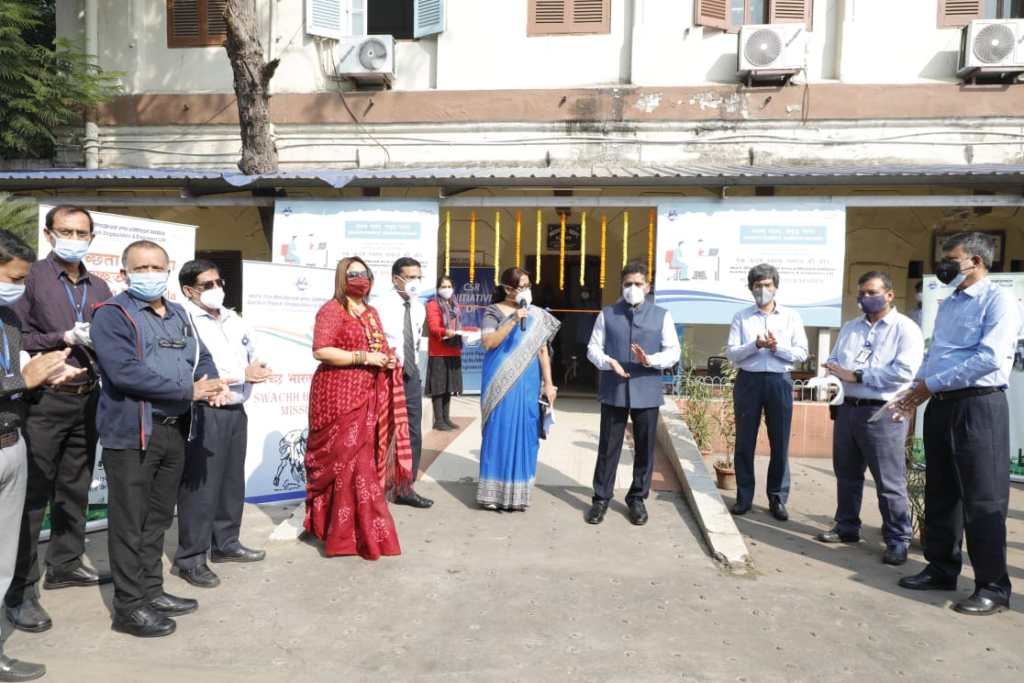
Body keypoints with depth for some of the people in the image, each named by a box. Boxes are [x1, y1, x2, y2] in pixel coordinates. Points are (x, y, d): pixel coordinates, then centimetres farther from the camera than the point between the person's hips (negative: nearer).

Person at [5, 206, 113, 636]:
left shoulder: (98, 287, 12)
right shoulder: (31, 278, -3)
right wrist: (62, 338, -18)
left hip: (87, 398, 5)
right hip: (44, 399, -5)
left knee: (75, 489, 15)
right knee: (32, 495, -2)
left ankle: (64, 565, 29)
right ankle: (21, 591, 6)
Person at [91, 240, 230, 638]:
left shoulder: (178, 314, 15)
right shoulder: (112, 315, -9)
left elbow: (202, 357, 16)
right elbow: (124, 372, -22)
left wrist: (214, 383, -8)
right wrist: (189, 390, -20)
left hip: (174, 430, 7)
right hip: (132, 433, -7)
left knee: (158, 517, 17)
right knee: (130, 523, 2)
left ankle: (152, 591, 29)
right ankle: (129, 607, 13)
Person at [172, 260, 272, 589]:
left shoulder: (234, 320, 15)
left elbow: (253, 357, 18)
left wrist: (257, 371, -6)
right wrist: (242, 375, -17)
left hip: (236, 410, 8)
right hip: (205, 413, -8)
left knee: (232, 480, 15)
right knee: (201, 486, -3)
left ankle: (226, 543, 30)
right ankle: (190, 558, 7)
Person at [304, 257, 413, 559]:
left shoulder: (371, 313, 16)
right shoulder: (331, 310, -8)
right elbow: (321, 351, -18)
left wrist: (388, 359, 2)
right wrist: (363, 357, -20)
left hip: (368, 397, 8)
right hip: (339, 396, -8)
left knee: (365, 459, 9)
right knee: (349, 461, -6)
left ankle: (336, 522, 23)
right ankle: (356, 532, 3)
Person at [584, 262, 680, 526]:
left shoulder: (661, 316, 6)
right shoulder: (607, 314, 7)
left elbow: (673, 352, 0)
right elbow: (593, 348, 4)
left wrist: (651, 360, -20)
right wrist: (608, 362, -17)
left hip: (647, 392, 1)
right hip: (614, 391, 0)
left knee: (644, 449, 9)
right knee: (608, 447, 5)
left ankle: (637, 498, 25)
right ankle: (601, 498, 18)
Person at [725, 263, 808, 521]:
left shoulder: (791, 317, 6)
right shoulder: (741, 317, 5)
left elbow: (801, 353, 1)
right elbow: (731, 353, -2)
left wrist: (777, 347, -14)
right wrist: (756, 345, -17)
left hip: (779, 382, 0)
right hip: (748, 381, 0)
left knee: (780, 442, 4)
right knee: (745, 441, 5)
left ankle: (778, 498, 15)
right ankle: (744, 496, 15)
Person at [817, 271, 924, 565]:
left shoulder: (905, 328, -5)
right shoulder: (850, 328, 16)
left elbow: (904, 371, -17)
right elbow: (833, 360, 16)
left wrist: (857, 375, -16)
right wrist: (834, 370, -9)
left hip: (884, 414, -6)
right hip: (849, 408, 7)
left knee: (889, 482, -1)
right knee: (846, 474, 15)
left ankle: (898, 540, 11)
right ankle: (847, 527, 29)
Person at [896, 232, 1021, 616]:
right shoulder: (947, 305, 17)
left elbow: (991, 358, -19)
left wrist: (932, 384, -15)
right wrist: (916, 390, 2)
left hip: (978, 407, -8)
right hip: (941, 407, 8)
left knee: (983, 500, -1)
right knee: (940, 494, 13)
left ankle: (993, 587, 9)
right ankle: (941, 570, 25)